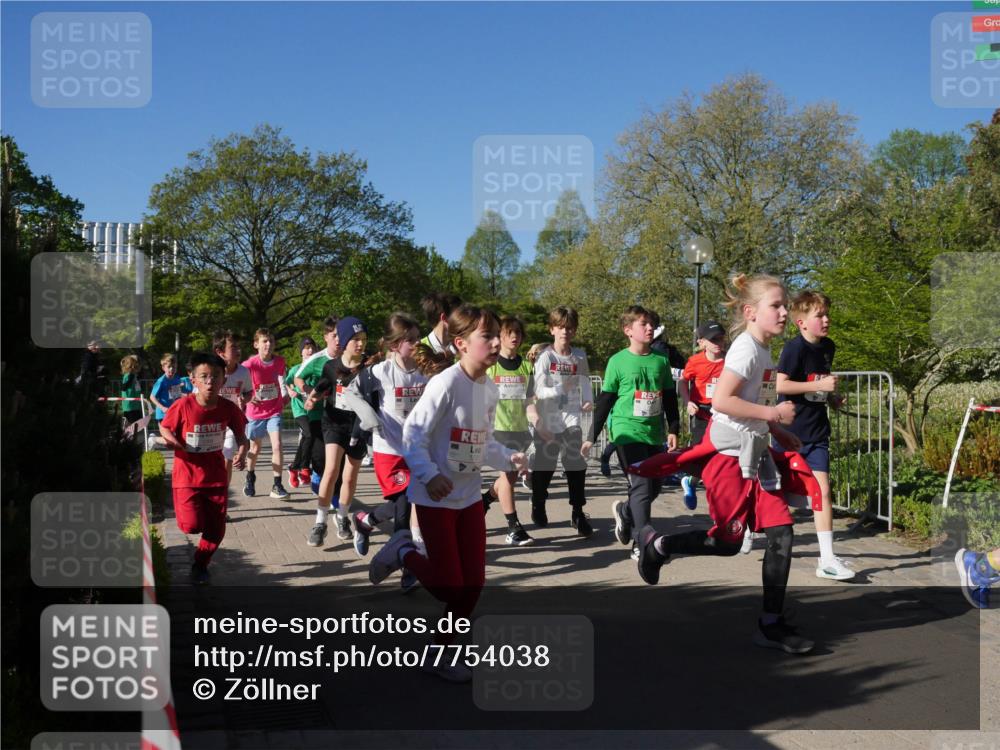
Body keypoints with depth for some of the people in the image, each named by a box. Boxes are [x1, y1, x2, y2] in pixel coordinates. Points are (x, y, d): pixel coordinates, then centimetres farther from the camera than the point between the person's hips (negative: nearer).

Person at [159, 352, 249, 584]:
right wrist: (171, 440, -23)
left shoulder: (228, 408, -10)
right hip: (187, 476, -3)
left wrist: (242, 452, -18)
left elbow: (241, 435, 2)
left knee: (216, 530, 6)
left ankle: (200, 565, 33)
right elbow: (165, 428, -2)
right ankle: (185, 509, 23)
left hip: (216, 476, 3)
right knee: (192, 526, -14)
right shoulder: (183, 405, -17)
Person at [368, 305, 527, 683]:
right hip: (436, 498, -7)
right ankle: (403, 552, 26)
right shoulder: (446, 384, -20)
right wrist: (430, 476, -30)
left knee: (473, 583, 7)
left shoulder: (490, 390, 4)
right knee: (449, 585, -2)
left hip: (470, 497, 7)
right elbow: (414, 434, -20)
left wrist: (509, 458, -5)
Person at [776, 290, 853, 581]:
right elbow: (780, 385, -23)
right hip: (789, 429, -5)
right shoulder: (795, 348, -16)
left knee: (823, 489, -3)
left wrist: (831, 396, 7)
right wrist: (819, 385, -24)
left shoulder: (828, 346, 6)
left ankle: (827, 560, -4)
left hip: (816, 431, 5)